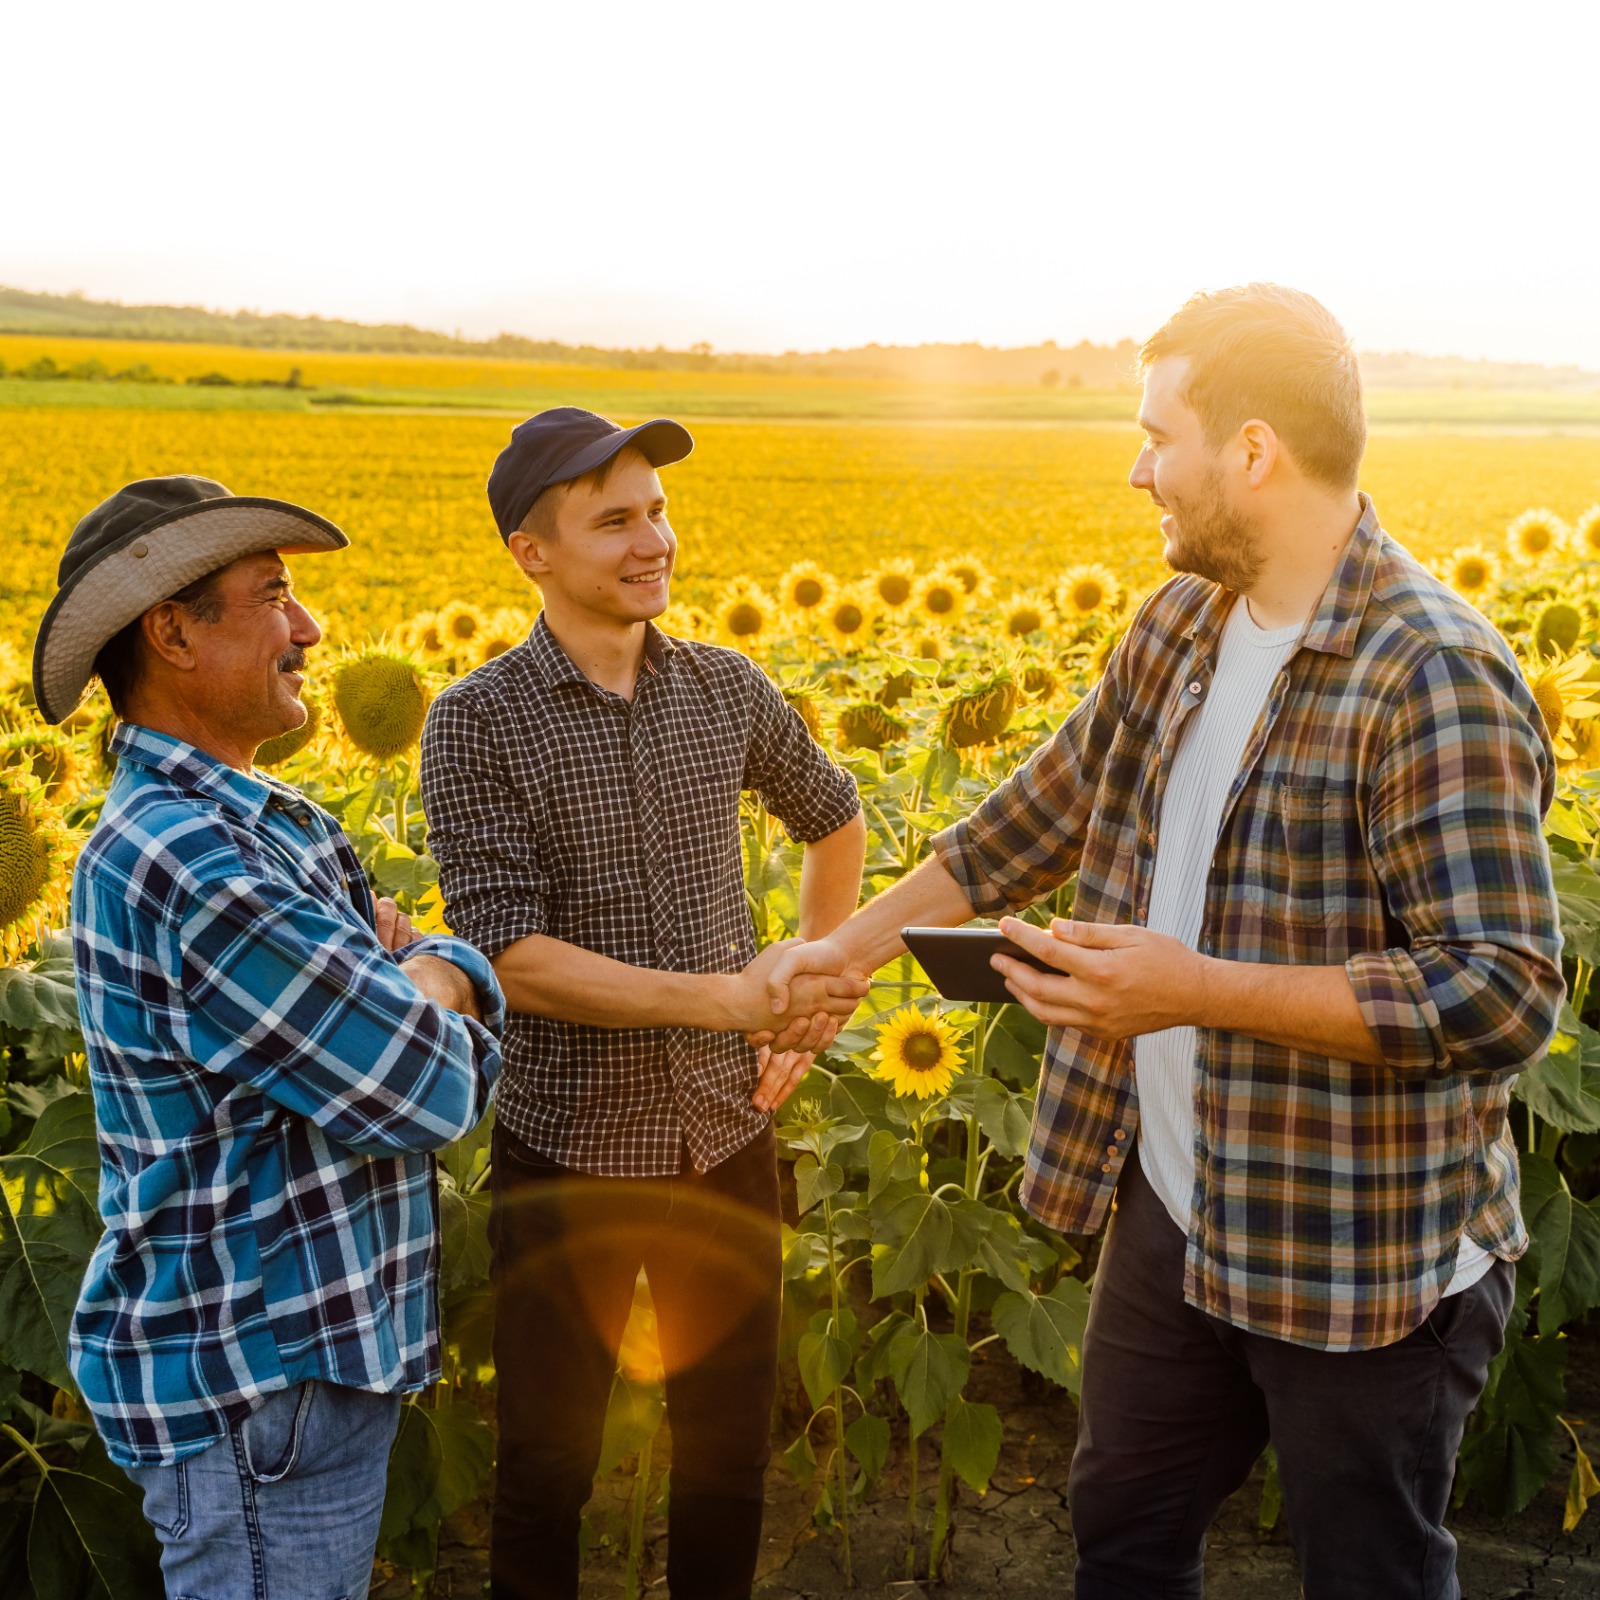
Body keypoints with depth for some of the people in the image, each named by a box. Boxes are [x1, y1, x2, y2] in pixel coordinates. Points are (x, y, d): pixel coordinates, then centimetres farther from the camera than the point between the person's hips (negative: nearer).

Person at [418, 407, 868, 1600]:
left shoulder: (728, 689, 0)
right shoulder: (478, 723, -11)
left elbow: (835, 821, 19)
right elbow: (512, 955, -20)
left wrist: (814, 988, 9)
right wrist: (726, 995, -26)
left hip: (726, 1139, 4)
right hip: (572, 1154, -3)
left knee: (732, 1449, 17)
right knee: (549, 1468, 13)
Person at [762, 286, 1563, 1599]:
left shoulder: (1438, 681, -23)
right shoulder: (1178, 631, 3)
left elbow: (1507, 996, -26)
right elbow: (1047, 812, 14)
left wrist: (1201, 989, -30)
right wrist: (851, 946, 14)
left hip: (1367, 1260, -7)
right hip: (1173, 1207, 8)